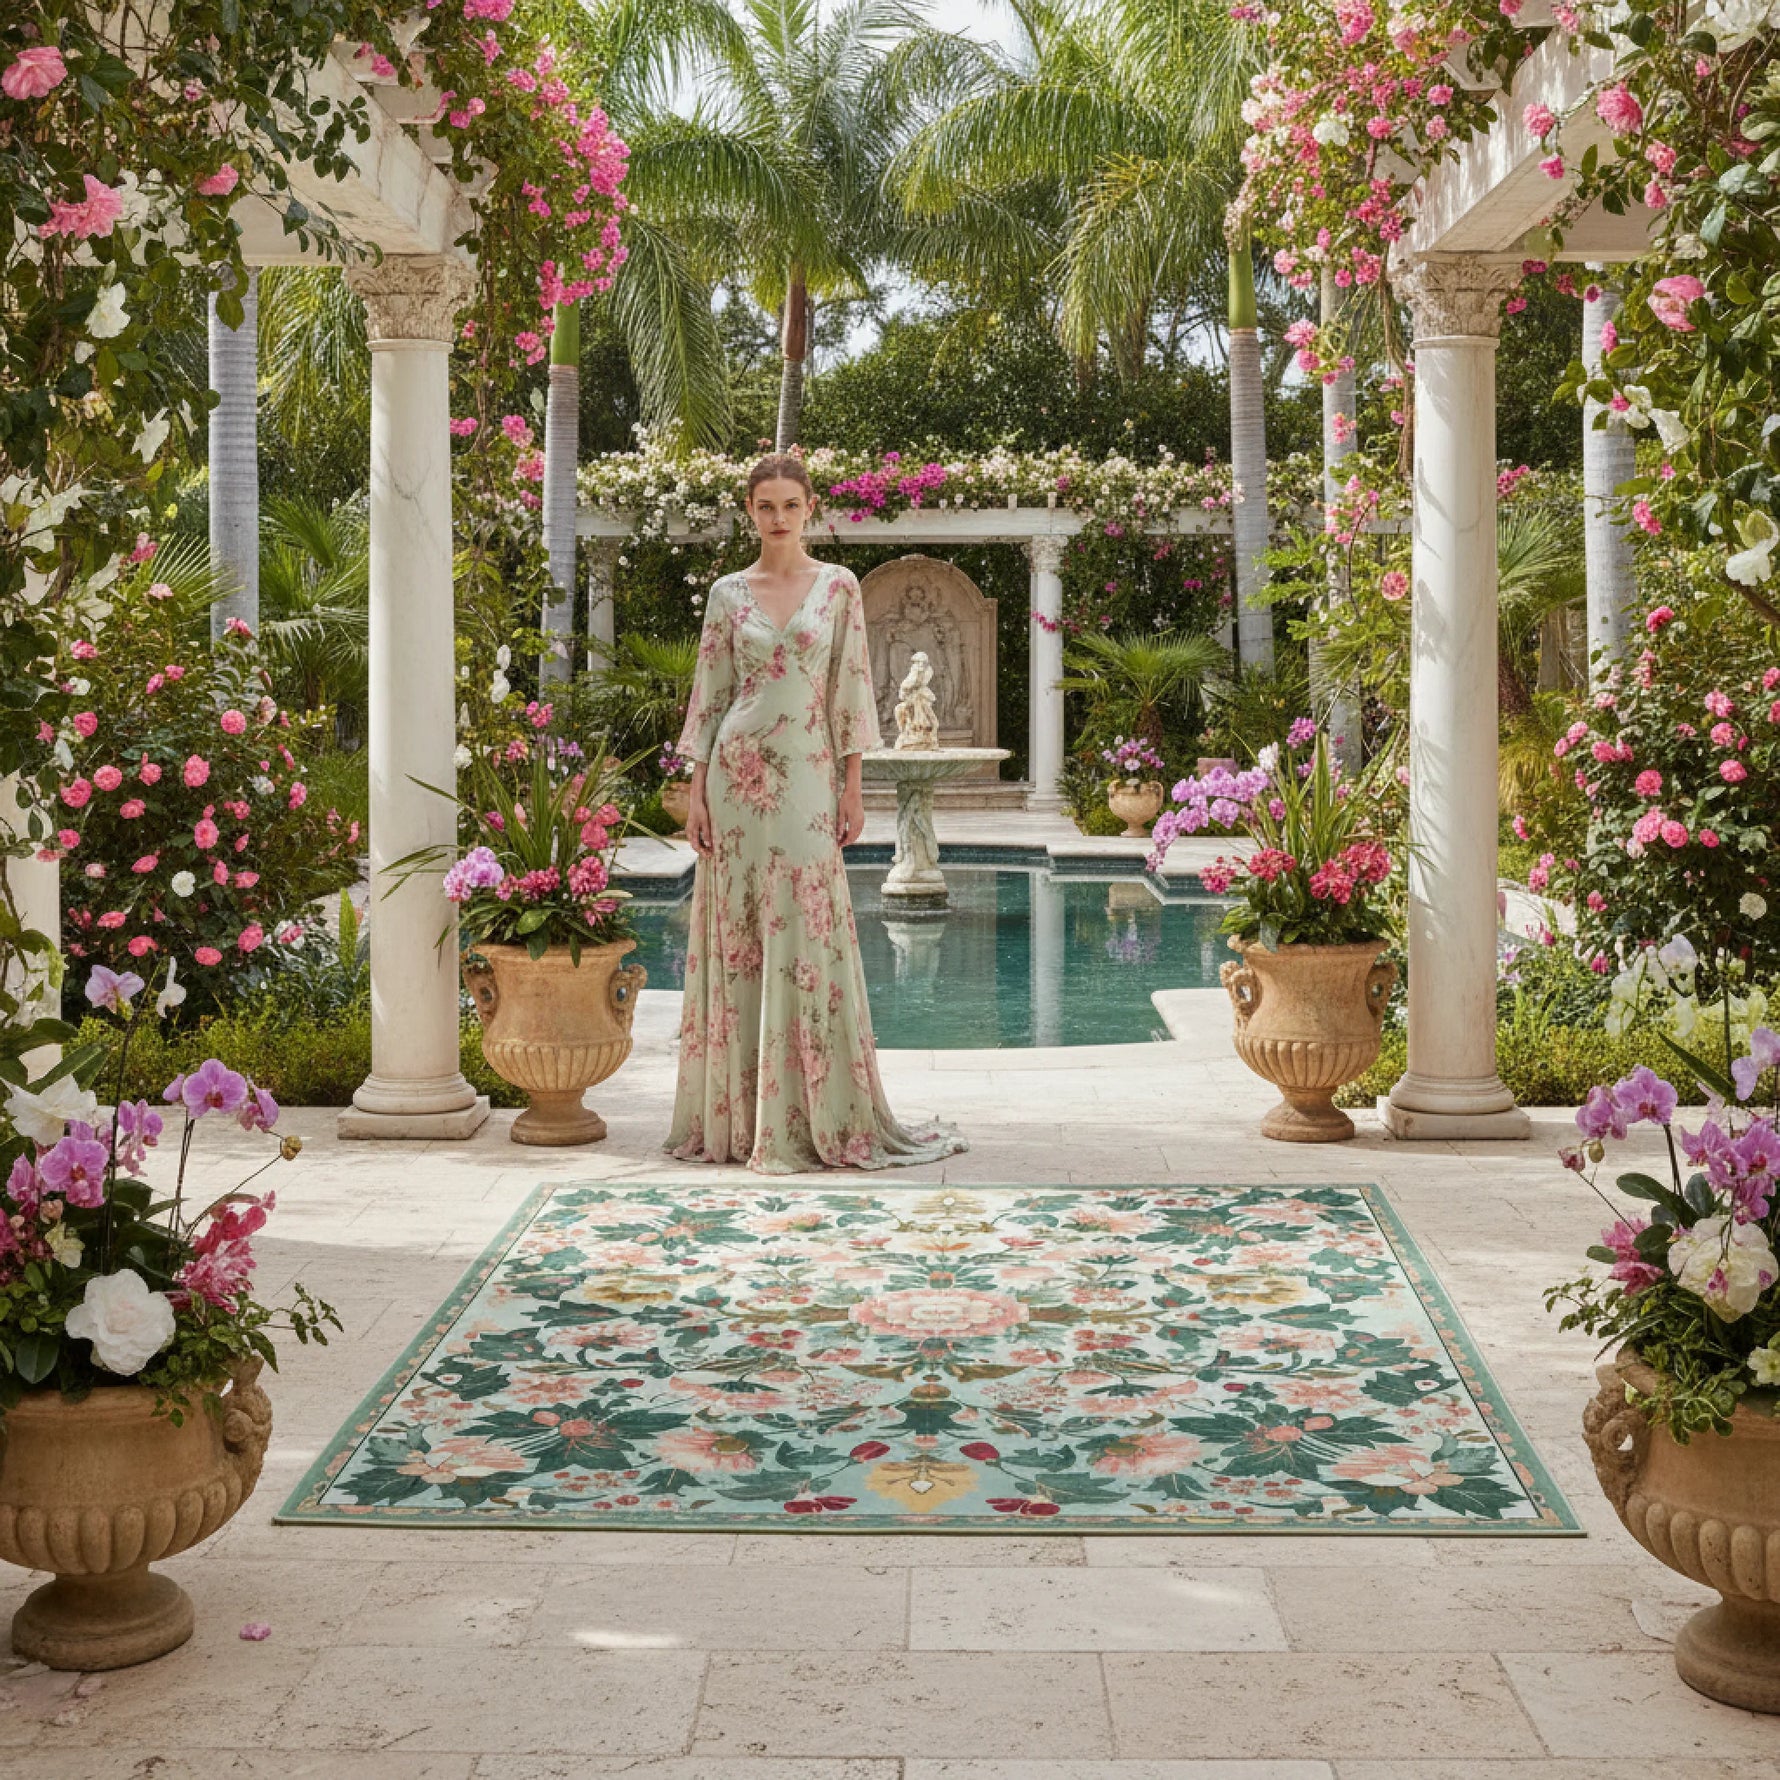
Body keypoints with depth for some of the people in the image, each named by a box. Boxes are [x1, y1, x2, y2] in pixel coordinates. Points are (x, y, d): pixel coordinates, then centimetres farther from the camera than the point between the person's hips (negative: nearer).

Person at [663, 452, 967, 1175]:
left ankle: (823, 1117, 6)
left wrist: (852, 784, -2)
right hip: (737, 772, 1)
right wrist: (697, 791, 2)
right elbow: (709, 694, 8)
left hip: (806, 775, -1)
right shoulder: (728, 593, 7)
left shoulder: (839, 587, 4)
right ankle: (735, 1115, 12)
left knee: (809, 940, -2)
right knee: (736, 939, 4)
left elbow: (850, 689, 3)